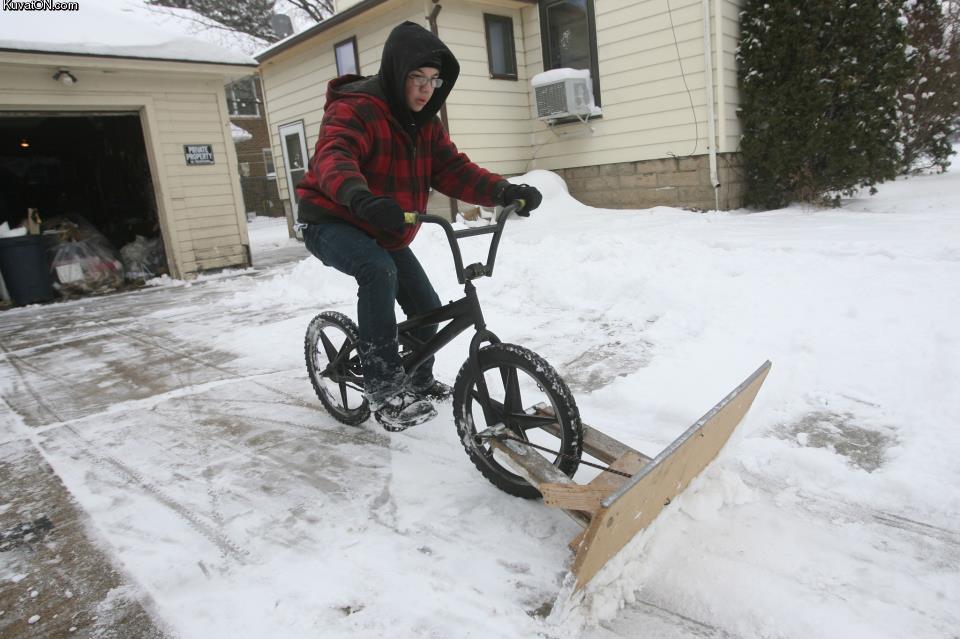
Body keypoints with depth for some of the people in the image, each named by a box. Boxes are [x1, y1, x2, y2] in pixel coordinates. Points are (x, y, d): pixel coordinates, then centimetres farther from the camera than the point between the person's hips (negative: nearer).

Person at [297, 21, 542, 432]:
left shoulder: (424, 123, 3)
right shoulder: (355, 108, -21)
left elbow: (453, 170, -5)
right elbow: (333, 157, -40)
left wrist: (505, 192, -23)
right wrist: (361, 198, -63)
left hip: (385, 232, 8)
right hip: (332, 223, -7)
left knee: (426, 306, 4)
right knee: (379, 272, -37)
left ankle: (419, 382, 28)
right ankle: (383, 388, -30)